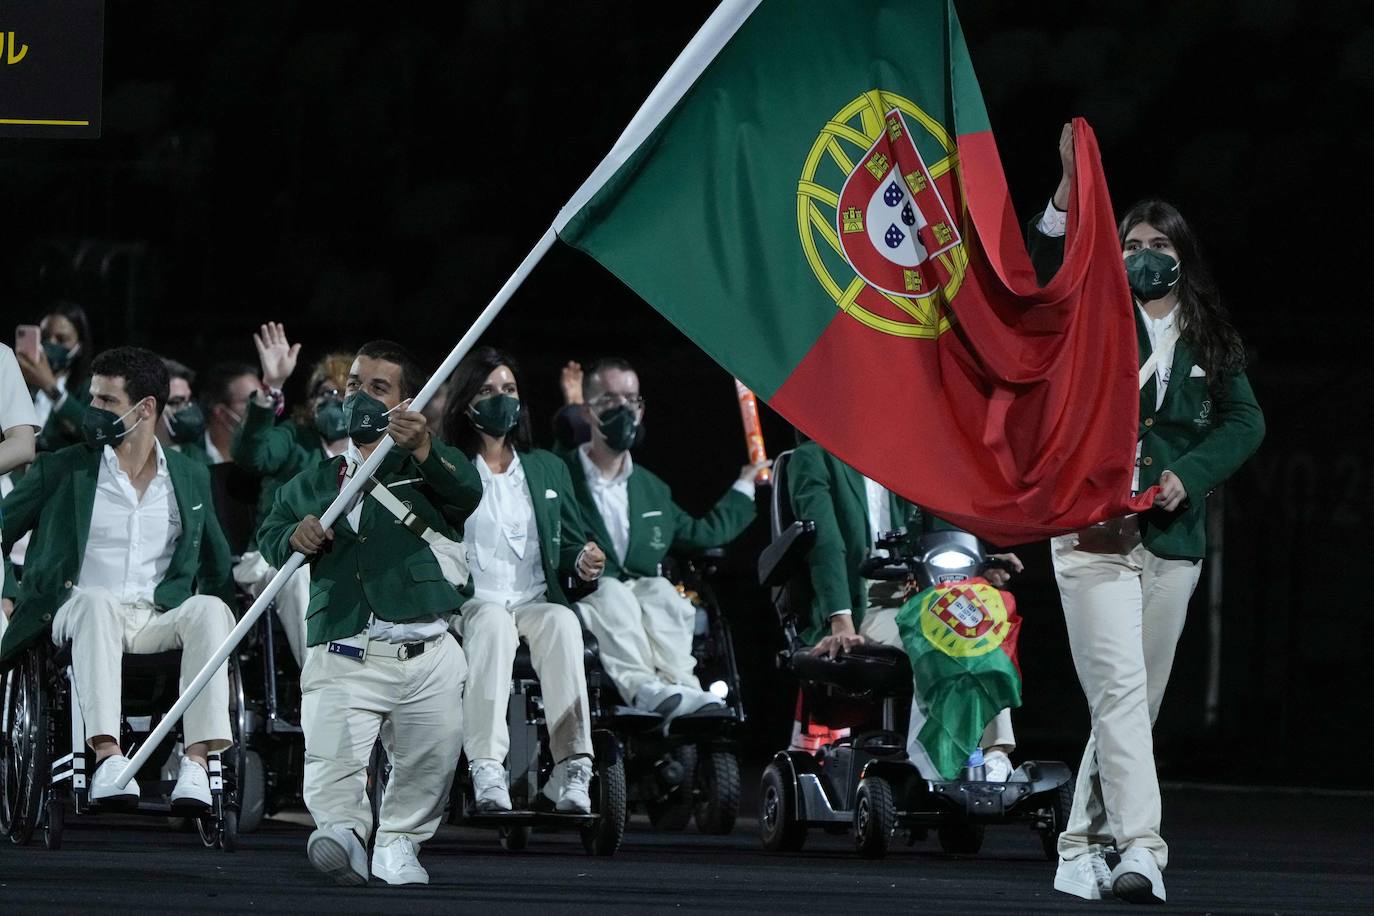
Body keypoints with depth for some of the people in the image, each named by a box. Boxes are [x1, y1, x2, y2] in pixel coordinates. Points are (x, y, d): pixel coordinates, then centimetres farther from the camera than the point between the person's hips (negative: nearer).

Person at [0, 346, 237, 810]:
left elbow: (216, 569, 23)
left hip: (160, 622, 2)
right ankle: (107, 755, -51)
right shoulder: (61, 470, 9)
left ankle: (197, 760, -41)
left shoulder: (191, 479, 16)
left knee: (210, 610, -31)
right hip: (80, 615, -2)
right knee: (97, 601, -38)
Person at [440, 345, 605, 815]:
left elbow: (571, 545, 21)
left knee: (562, 622, -33)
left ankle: (571, 770, -43)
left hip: (537, 604, 3)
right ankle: (487, 772, -49)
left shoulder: (548, 469, 22)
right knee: (491, 620, -39)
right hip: (470, 605, -3)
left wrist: (583, 562, -2)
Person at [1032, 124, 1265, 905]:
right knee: (1119, 692, -15)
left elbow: (1246, 421, 8)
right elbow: (1046, 269, -9)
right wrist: (1071, 189, -23)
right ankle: (1141, 851, -24)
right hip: (1093, 529, -3)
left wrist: (1190, 475, -10)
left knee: (1140, 703, 8)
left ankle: (1083, 846, 20)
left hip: (1172, 540, 3)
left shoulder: (1213, 343, 13)